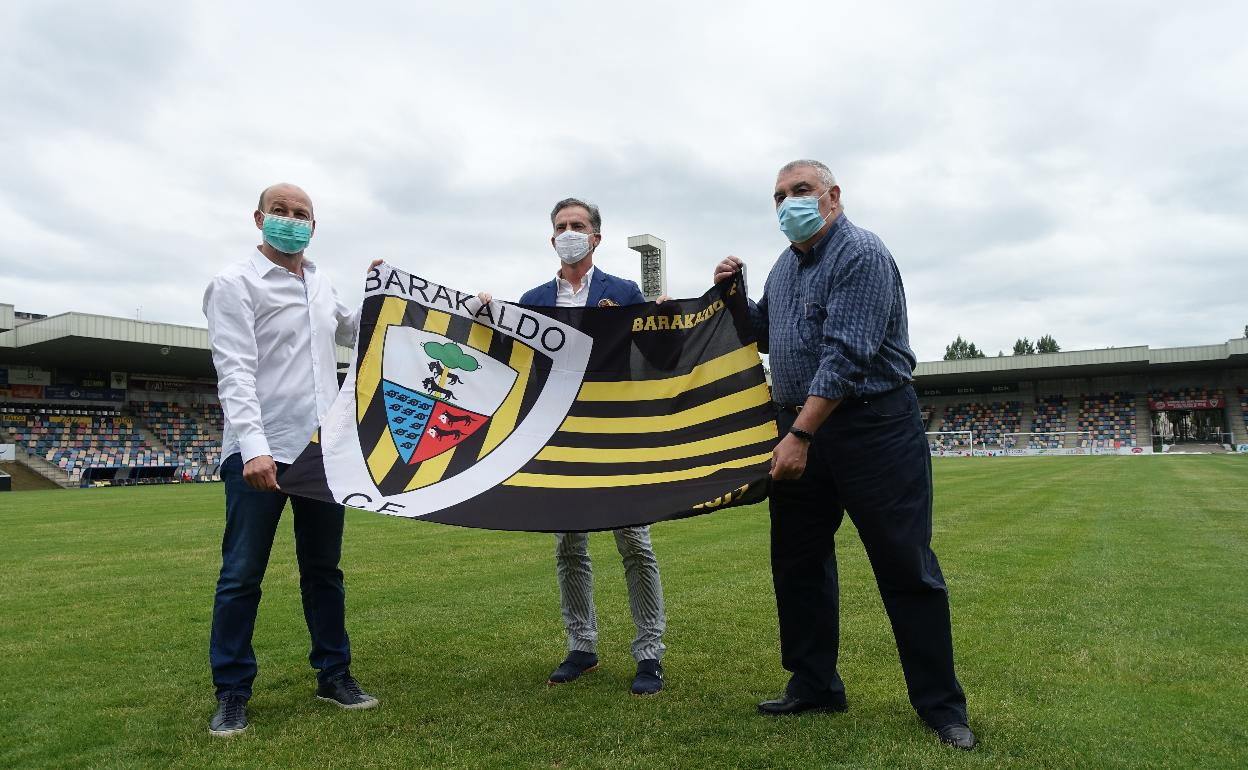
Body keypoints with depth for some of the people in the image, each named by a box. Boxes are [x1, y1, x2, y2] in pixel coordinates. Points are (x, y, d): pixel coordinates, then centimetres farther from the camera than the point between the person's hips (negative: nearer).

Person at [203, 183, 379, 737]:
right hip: (258, 451, -6)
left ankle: (333, 674, 24)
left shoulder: (320, 285, 15)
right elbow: (235, 372, -15)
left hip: (322, 447, 6)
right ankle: (232, 693, 17)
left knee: (324, 568, 13)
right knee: (242, 575, 2)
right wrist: (254, 447, -26)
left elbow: (355, 333, 33)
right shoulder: (236, 283, -4)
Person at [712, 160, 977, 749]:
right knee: (797, 561, 12)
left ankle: (940, 704, 15)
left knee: (905, 568, 0)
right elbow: (764, 334, 26)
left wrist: (801, 434, -25)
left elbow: (846, 355, -23)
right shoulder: (784, 266, 14)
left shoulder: (861, 255, -13)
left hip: (873, 426, -8)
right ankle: (814, 686, 26)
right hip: (799, 427, 8)